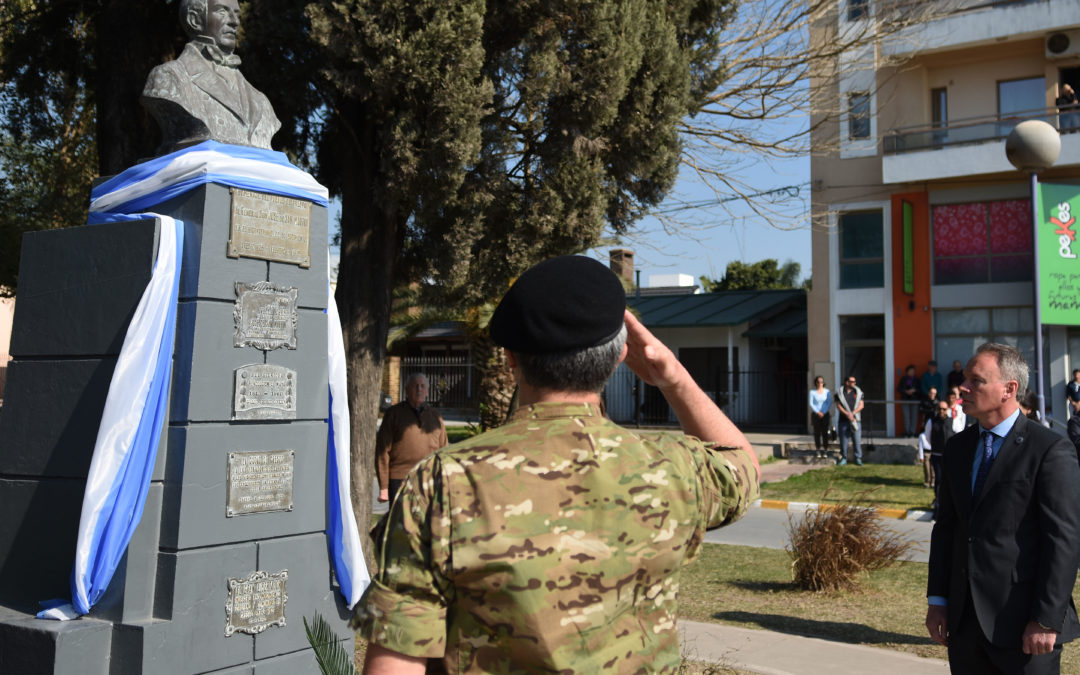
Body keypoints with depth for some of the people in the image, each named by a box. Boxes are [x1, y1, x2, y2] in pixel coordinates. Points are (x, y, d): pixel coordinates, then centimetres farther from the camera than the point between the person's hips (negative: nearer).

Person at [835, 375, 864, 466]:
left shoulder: (858, 392, 8)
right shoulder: (840, 392, 4)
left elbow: (861, 405, 3)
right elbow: (838, 405, -1)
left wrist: (853, 413, -12)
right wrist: (847, 414, -15)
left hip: (855, 419, 1)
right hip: (843, 420, -1)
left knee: (857, 439, -1)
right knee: (843, 439, 1)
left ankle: (858, 458, 7)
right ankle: (844, 458, 10)